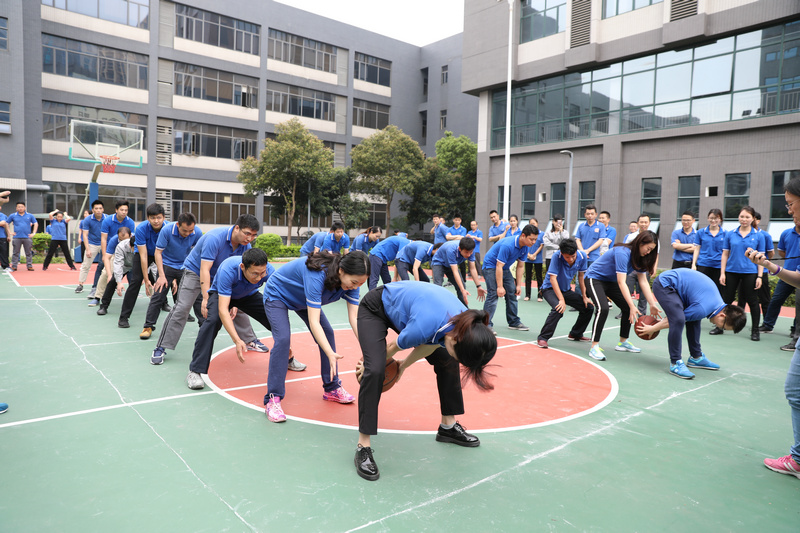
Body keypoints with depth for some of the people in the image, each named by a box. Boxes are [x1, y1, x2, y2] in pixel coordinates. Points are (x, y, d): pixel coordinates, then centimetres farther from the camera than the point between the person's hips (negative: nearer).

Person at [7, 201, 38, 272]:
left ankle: (30, 266, 7)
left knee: (29, 253, 3)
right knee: (15, 253, 2)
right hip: (17, 237, 0)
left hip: (27, 237, 0)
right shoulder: (13, 216, 6)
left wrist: (33, 233, 4)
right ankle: (14, 266, 7)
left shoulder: (30, 216, 6)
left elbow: (36, 224, 12)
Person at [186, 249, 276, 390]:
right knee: (213, 320, -33)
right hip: (221, 294, -3)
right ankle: (195, 371, -23)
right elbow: (223, 310, -45)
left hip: (249, 295, 3)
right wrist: (237, 341, -54)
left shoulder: (269, 270, -33)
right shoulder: (228, 270, -42)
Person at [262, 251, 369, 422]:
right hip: (277, 295, -7)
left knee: (327, 333, -1)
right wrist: (331, 354, -55)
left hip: (302, 299, 7)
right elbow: (314, 322, -46)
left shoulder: (350, 280, -23)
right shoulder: (317, 275, -44)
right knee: (283, 339, -24)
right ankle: (272, 400, -16)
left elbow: (354, 318, -24)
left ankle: (332, 389, 12)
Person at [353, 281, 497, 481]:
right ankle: (363, 447, -13)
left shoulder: (469, 326, -25)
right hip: (375, 309, -6)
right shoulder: (423, 326, -44)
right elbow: (394, 347, -21)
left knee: (447, 363, 3)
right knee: (375, 370, -26)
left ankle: (448, 426, 22)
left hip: (405, 304, 6)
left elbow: (429, 346, -5)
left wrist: (404, 365, 8)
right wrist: (371, 364, -1)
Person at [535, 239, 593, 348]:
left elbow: (581, 276, -1)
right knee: (558, 308, -33)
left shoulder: (582, 256, -15)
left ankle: (575, 334, 25)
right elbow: (553, 279, -31)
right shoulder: (557, 256, -30)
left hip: (566, 290, 6)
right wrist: (561, 299, -36)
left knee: (589, 307, 4)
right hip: (550, 289, -6)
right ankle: (542, 338, -21)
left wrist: (584, 296, 1)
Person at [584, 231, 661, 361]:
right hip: (594, 278, -9)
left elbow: (643, 281, -4)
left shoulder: (639, 257, -4)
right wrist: (632, 306, -37)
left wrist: (653, 305, -11)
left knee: (628, 309, 6)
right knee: (603, 309, -28)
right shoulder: (623, 253, -30)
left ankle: (623, 342, 22)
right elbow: (622, 282, -34)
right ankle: (594, 347, -23)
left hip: (610, 281, 9)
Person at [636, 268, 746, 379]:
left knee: (694, 319, 10)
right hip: (664, 284, -10)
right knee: (678, 320, -25)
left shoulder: (718, 301, 1)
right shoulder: (702, 310, -26)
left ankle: (696, 357, 25)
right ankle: (675, 363, -16)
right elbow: (676, 320, -14)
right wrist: (652, 329, -2)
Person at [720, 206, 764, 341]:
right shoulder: (730, 234, 3)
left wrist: (759, 276, -5)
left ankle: (755, 330, 15)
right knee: (726, 299, 6)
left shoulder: (758, 236, 0)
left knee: (752, 301, 4)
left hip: (750, 273, -1)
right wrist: (722, 273, 0)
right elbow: (725, 254, 6)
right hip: (731, 271, 1)